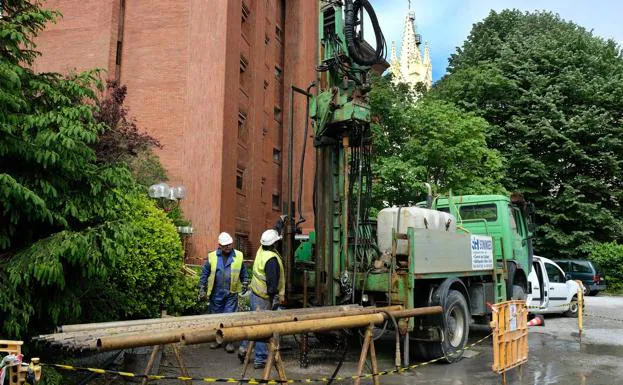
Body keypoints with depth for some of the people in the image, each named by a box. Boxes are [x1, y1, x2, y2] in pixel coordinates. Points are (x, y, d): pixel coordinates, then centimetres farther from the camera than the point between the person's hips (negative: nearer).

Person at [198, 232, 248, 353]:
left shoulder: (239, 256, 1)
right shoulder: (212, 257, -2)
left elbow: (243, 271, 13)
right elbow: (205, 274, 2)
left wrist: (245, 282, 4)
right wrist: (202, 289, 0)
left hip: (231, 293, 0)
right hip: (216, 293, 1)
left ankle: (229, 341, 11)